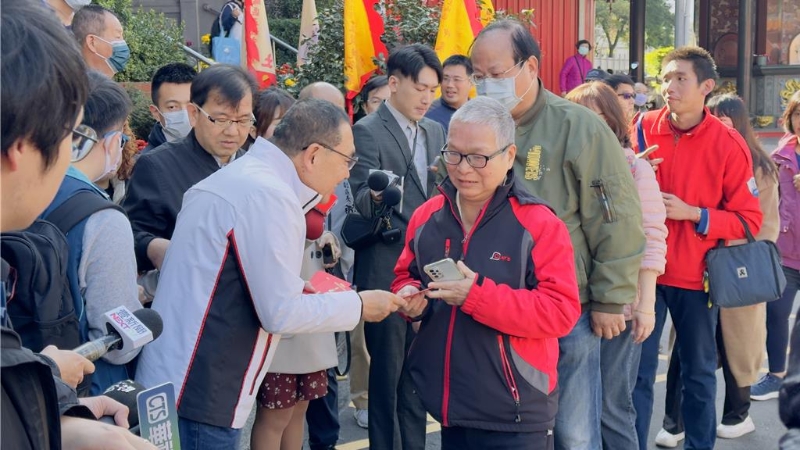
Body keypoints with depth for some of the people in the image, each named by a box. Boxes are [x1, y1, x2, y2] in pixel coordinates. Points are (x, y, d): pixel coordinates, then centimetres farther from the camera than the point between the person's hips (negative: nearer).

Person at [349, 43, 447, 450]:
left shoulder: (435, 132, 11)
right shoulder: (367, 131, -9)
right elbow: (361, 202, -18)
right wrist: (376, 194, -38)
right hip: (387, 271, -6)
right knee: (387, 368, 4)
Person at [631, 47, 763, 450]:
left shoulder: (729, 144, -7)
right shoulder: (643, 129, -1)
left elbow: (749, 220, -6)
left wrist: (691, 214, -16)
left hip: (697, 277, -1)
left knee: (699, 373, 13)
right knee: (638, 371, 5)